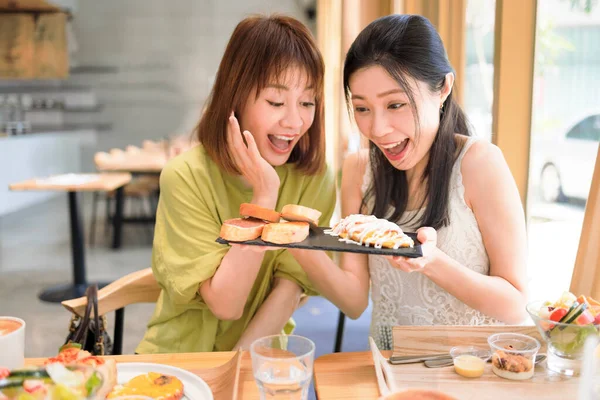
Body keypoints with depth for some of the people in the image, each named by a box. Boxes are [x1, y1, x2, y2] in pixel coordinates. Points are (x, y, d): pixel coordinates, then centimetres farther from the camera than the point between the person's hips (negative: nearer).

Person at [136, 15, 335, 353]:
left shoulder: (315, 178, -8)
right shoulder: (186, 177, -15)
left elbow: (289, 287, -8)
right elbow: (225, 305, -17)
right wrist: (263, 196, -24)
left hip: (258, 358, 2)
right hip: (180, 355, -1)